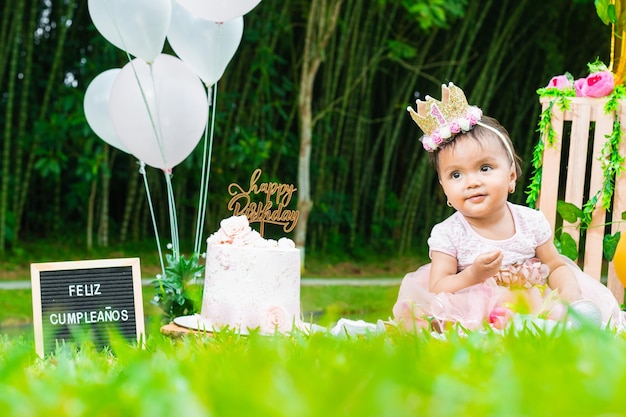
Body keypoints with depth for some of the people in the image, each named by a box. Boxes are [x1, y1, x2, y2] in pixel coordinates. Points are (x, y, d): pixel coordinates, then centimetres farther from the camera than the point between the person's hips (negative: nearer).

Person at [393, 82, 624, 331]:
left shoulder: (532, 221, 2)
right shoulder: (447, 235, -6)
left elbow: (557, 267, 10)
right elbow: (437, 290, -9)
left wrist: (570, 298, -11)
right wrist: (473, 276, -26)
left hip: (535, 306, 0)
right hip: (474, 315, 0)